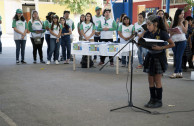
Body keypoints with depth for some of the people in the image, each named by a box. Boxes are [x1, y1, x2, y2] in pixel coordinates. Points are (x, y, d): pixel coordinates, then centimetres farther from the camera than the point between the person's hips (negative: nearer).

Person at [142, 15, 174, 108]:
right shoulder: (147, 33, 3)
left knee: (157, 80, 0)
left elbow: (172, 44, -10)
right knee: (150, 80, 8)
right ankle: (152, 99, 19)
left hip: (159, 57, -5)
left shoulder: (162, 33, -12)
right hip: (150, 57, 5)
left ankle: (159, 101, 11)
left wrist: (160, 48, -20)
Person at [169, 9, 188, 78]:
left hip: (182, 41, -4)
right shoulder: (174, 22, 10)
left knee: (178, 57, -9)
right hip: (174, 41, 4)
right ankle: (180, 72, 11)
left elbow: (185, 31, -9)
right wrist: (174, 31, -11)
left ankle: (176, 72, -8)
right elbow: (170, 33, 8)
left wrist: (181, 23, -6)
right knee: (176, 57, 4)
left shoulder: (185, 21, 4)